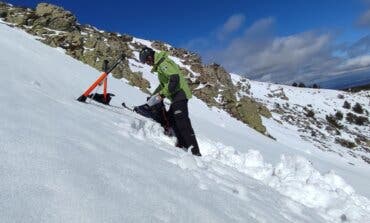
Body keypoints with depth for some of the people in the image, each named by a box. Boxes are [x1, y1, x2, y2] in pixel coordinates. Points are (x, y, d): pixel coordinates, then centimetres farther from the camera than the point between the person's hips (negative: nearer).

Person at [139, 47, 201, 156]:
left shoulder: (163, 63, -11)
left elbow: (174, 79, -24)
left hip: (179, 94, -11)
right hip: (176, 95, 11)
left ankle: (195, 150, -17)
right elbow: (164, 83, 31)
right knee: (171, 120, 14)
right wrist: (154, 95, 28)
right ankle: (183, 144, 15)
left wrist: (162, 94, -20)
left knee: (182, 122, -16)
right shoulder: (160, 64, 22)